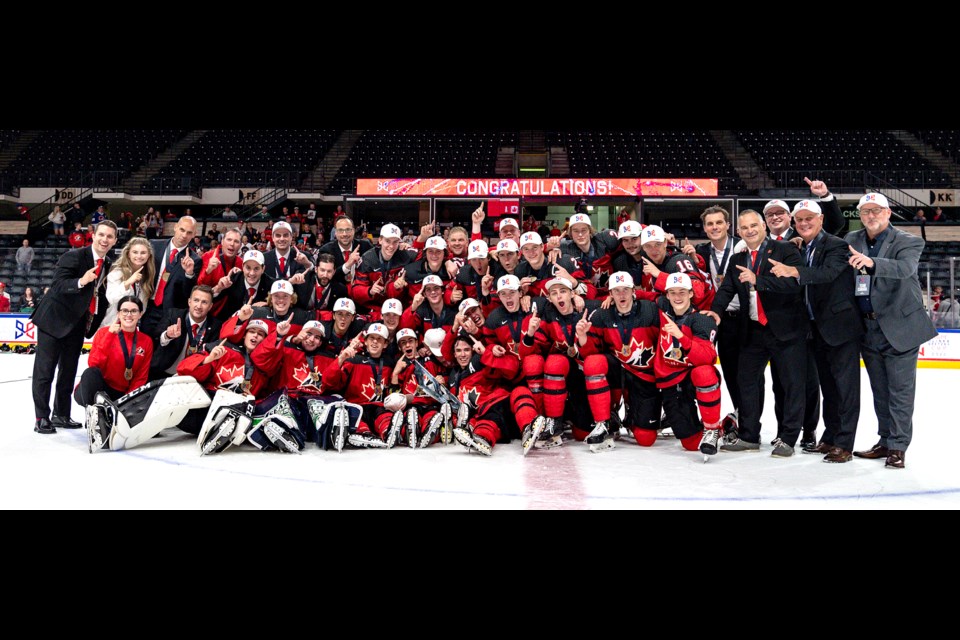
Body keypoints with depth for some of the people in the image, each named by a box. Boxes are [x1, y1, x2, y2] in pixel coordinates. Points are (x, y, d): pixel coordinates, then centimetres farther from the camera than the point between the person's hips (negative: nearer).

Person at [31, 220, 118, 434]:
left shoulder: (109, 264, 4)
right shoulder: (73, 256, -16)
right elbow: (58, 285, -26)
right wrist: (81, 281, -43)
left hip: (78, 323, 7)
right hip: (54, 319, -7)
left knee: (69, 370, 13)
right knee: (45, 369, -1)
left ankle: (61, 415, 23)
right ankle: (42, 418, 5)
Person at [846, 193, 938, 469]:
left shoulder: (908, 242, -8)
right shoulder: (851, 241, 8)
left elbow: (904, 268, -27)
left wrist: (872, 262, -46)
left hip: (899, 327, -4)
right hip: (868, 329, 4)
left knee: (900, 390, 0)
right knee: (880, 390, 14)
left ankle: (898, 446, 8)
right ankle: (885, 441, 24)